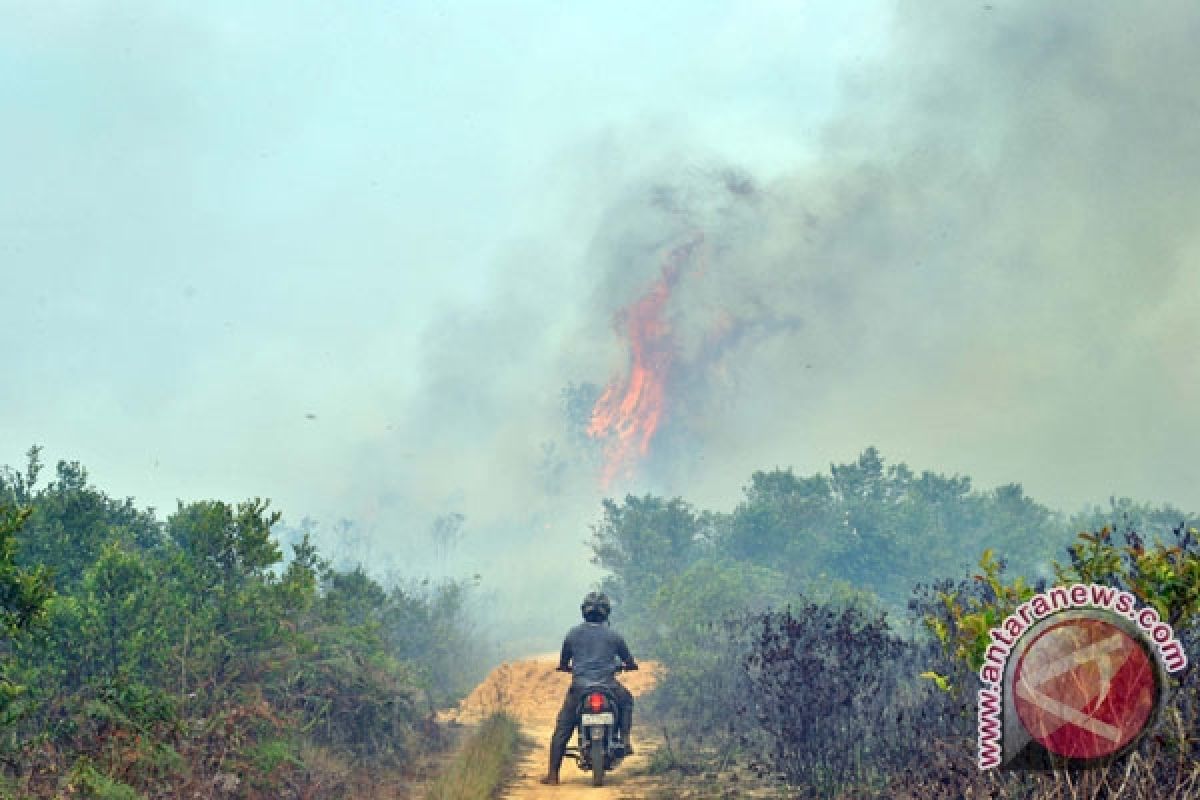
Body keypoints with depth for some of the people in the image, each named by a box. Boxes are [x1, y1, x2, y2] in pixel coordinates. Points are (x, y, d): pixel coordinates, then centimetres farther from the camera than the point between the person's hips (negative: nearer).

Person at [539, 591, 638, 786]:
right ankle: (625, 739, 16)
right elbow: (630, 663, 14)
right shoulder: (613, 635, 7)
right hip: (608, 687, 0)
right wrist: (628, 665, 37)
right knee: (626, 700, 33)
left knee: (561, 730, 10)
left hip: (579, 688, 0)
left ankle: (553, 774, 4)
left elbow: (563, 665, 18)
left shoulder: (573, 634, 9)